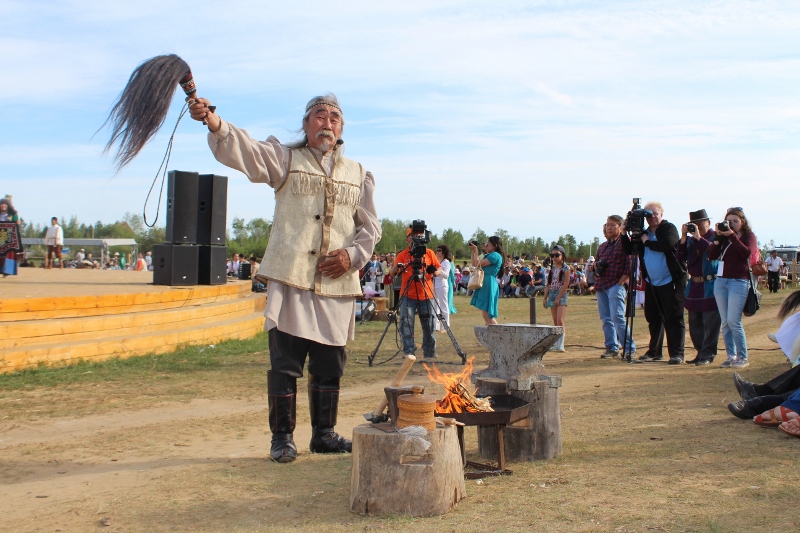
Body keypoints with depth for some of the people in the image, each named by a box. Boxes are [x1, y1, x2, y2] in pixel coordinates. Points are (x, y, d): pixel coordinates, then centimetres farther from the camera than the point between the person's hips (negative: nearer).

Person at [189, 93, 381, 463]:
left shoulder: (357, 175, 17)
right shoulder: (284, 159, 8)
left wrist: (353, 255, 0)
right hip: (290, 279, -3)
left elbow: (371, 227, 19)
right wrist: (214, 123, -29)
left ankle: (324, 433, 23)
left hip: (338, 284, 3)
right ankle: (282, 437, 11)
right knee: (285, 363, -1)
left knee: (330, 365, 9)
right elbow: (243, 150, -10)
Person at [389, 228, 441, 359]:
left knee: (429, 326, 4)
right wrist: (396, 267, -26)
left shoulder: (429, 253, 6)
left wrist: (434, 272, -17)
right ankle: (409, 352, 0)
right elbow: (392, 273, -3)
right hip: (408, 296, -1)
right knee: (406, 324, -6)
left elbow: (439, 270, 6)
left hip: (426, 296, 1)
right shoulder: (402, 255, 4)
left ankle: (429, 352, 13)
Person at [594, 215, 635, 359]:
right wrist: (595, 265, 5)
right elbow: (595, 264, 29)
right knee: (605, 319, 6)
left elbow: (630, 266, -10)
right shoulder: (602, 246, 21)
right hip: (601, 286, 8)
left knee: (617, 317, -14)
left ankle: (630, 348, -7)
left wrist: (621, 282, -14)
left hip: (616, 286, -8)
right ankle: (611, 348, 11)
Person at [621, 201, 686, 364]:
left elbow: (666, 245, -24)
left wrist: (647, 242, -12)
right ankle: (654, 352, 22)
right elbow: (629, 250, 11)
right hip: (651, 283, 7)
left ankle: (677, 353, -2)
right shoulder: (643, 233, 14)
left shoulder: (669, 229, -4)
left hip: (670, 282, -7)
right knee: (653, 318, 13)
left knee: (673, 318, -5)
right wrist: (624, 234, -2)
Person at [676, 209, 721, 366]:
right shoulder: (690, 240, 13)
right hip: (694, 286, 7)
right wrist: (683, 238, -5)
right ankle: (701, 352, 18)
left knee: (710, 323, -5)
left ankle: (708, 355, 0)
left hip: (711, 287, -7)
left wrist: (699, 237, -21)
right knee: (694, 323, 10)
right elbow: (680, 258, 3)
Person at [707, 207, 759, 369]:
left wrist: (732, 236, -16)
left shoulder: (749, 236, 4)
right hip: (720, 281, 5)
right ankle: (731, 356, 10)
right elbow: (711, 255, 6)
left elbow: (747, 253, -16)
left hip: (739, 282, -5)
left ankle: (743, 357, -1)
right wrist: (718, 238, -5)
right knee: (725, 322, 4)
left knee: (733, 321, -11)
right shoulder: (724, 236, 15)